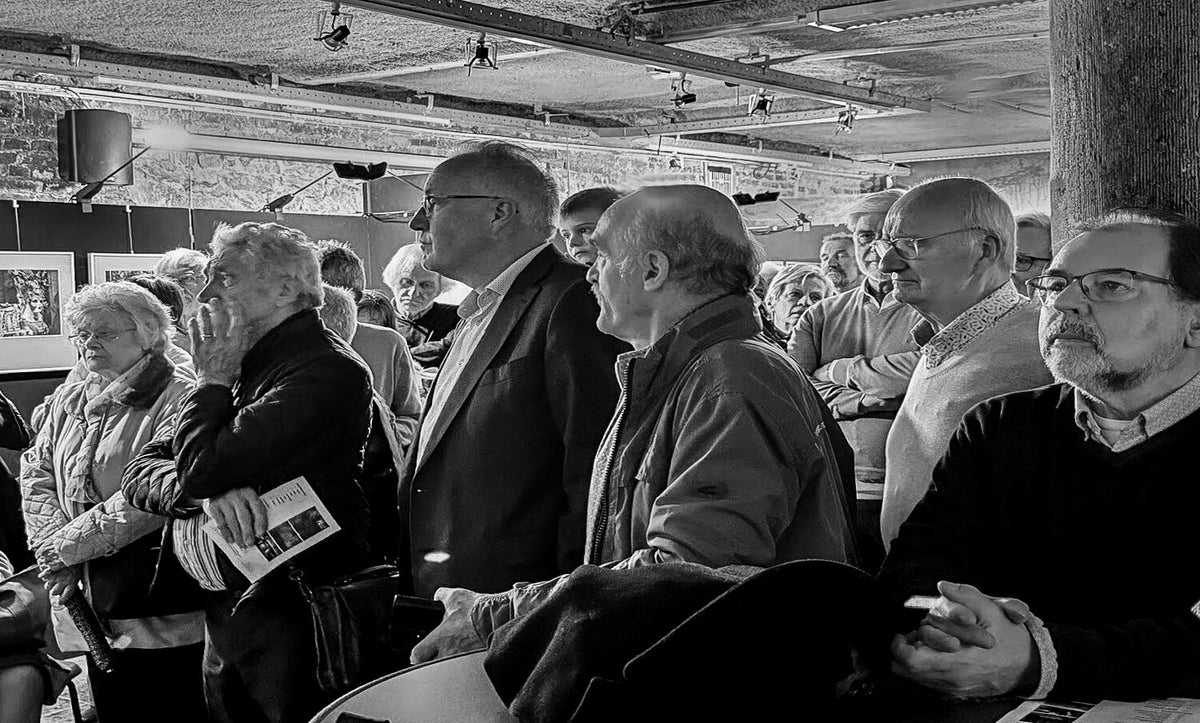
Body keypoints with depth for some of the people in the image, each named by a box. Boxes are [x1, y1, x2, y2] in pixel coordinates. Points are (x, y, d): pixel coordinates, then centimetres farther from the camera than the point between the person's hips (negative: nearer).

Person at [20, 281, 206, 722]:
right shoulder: (67, 401, 15)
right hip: (93, 609, 7)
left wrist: (70, 544, -16)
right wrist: (51, 549, -8)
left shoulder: (177, 399, -11)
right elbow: (36, 476, 9)